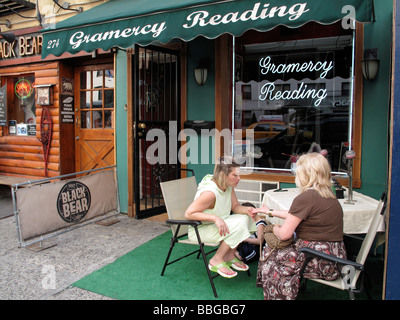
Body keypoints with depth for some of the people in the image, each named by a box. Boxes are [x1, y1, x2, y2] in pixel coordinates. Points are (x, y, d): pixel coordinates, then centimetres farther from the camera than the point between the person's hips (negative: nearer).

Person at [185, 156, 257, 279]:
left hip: (219, 225, 9)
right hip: (200, 229, -9)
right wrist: (215, 218, -35)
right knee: (237, 225, -24)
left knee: (245, 219, -4)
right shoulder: (209, 192, -30)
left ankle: (229, 256, 7)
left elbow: (235, 206, 5)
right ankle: (216, 261, -8)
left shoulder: (229, 186, -3)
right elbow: (188, 213, -29)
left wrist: (246, 210, -18)